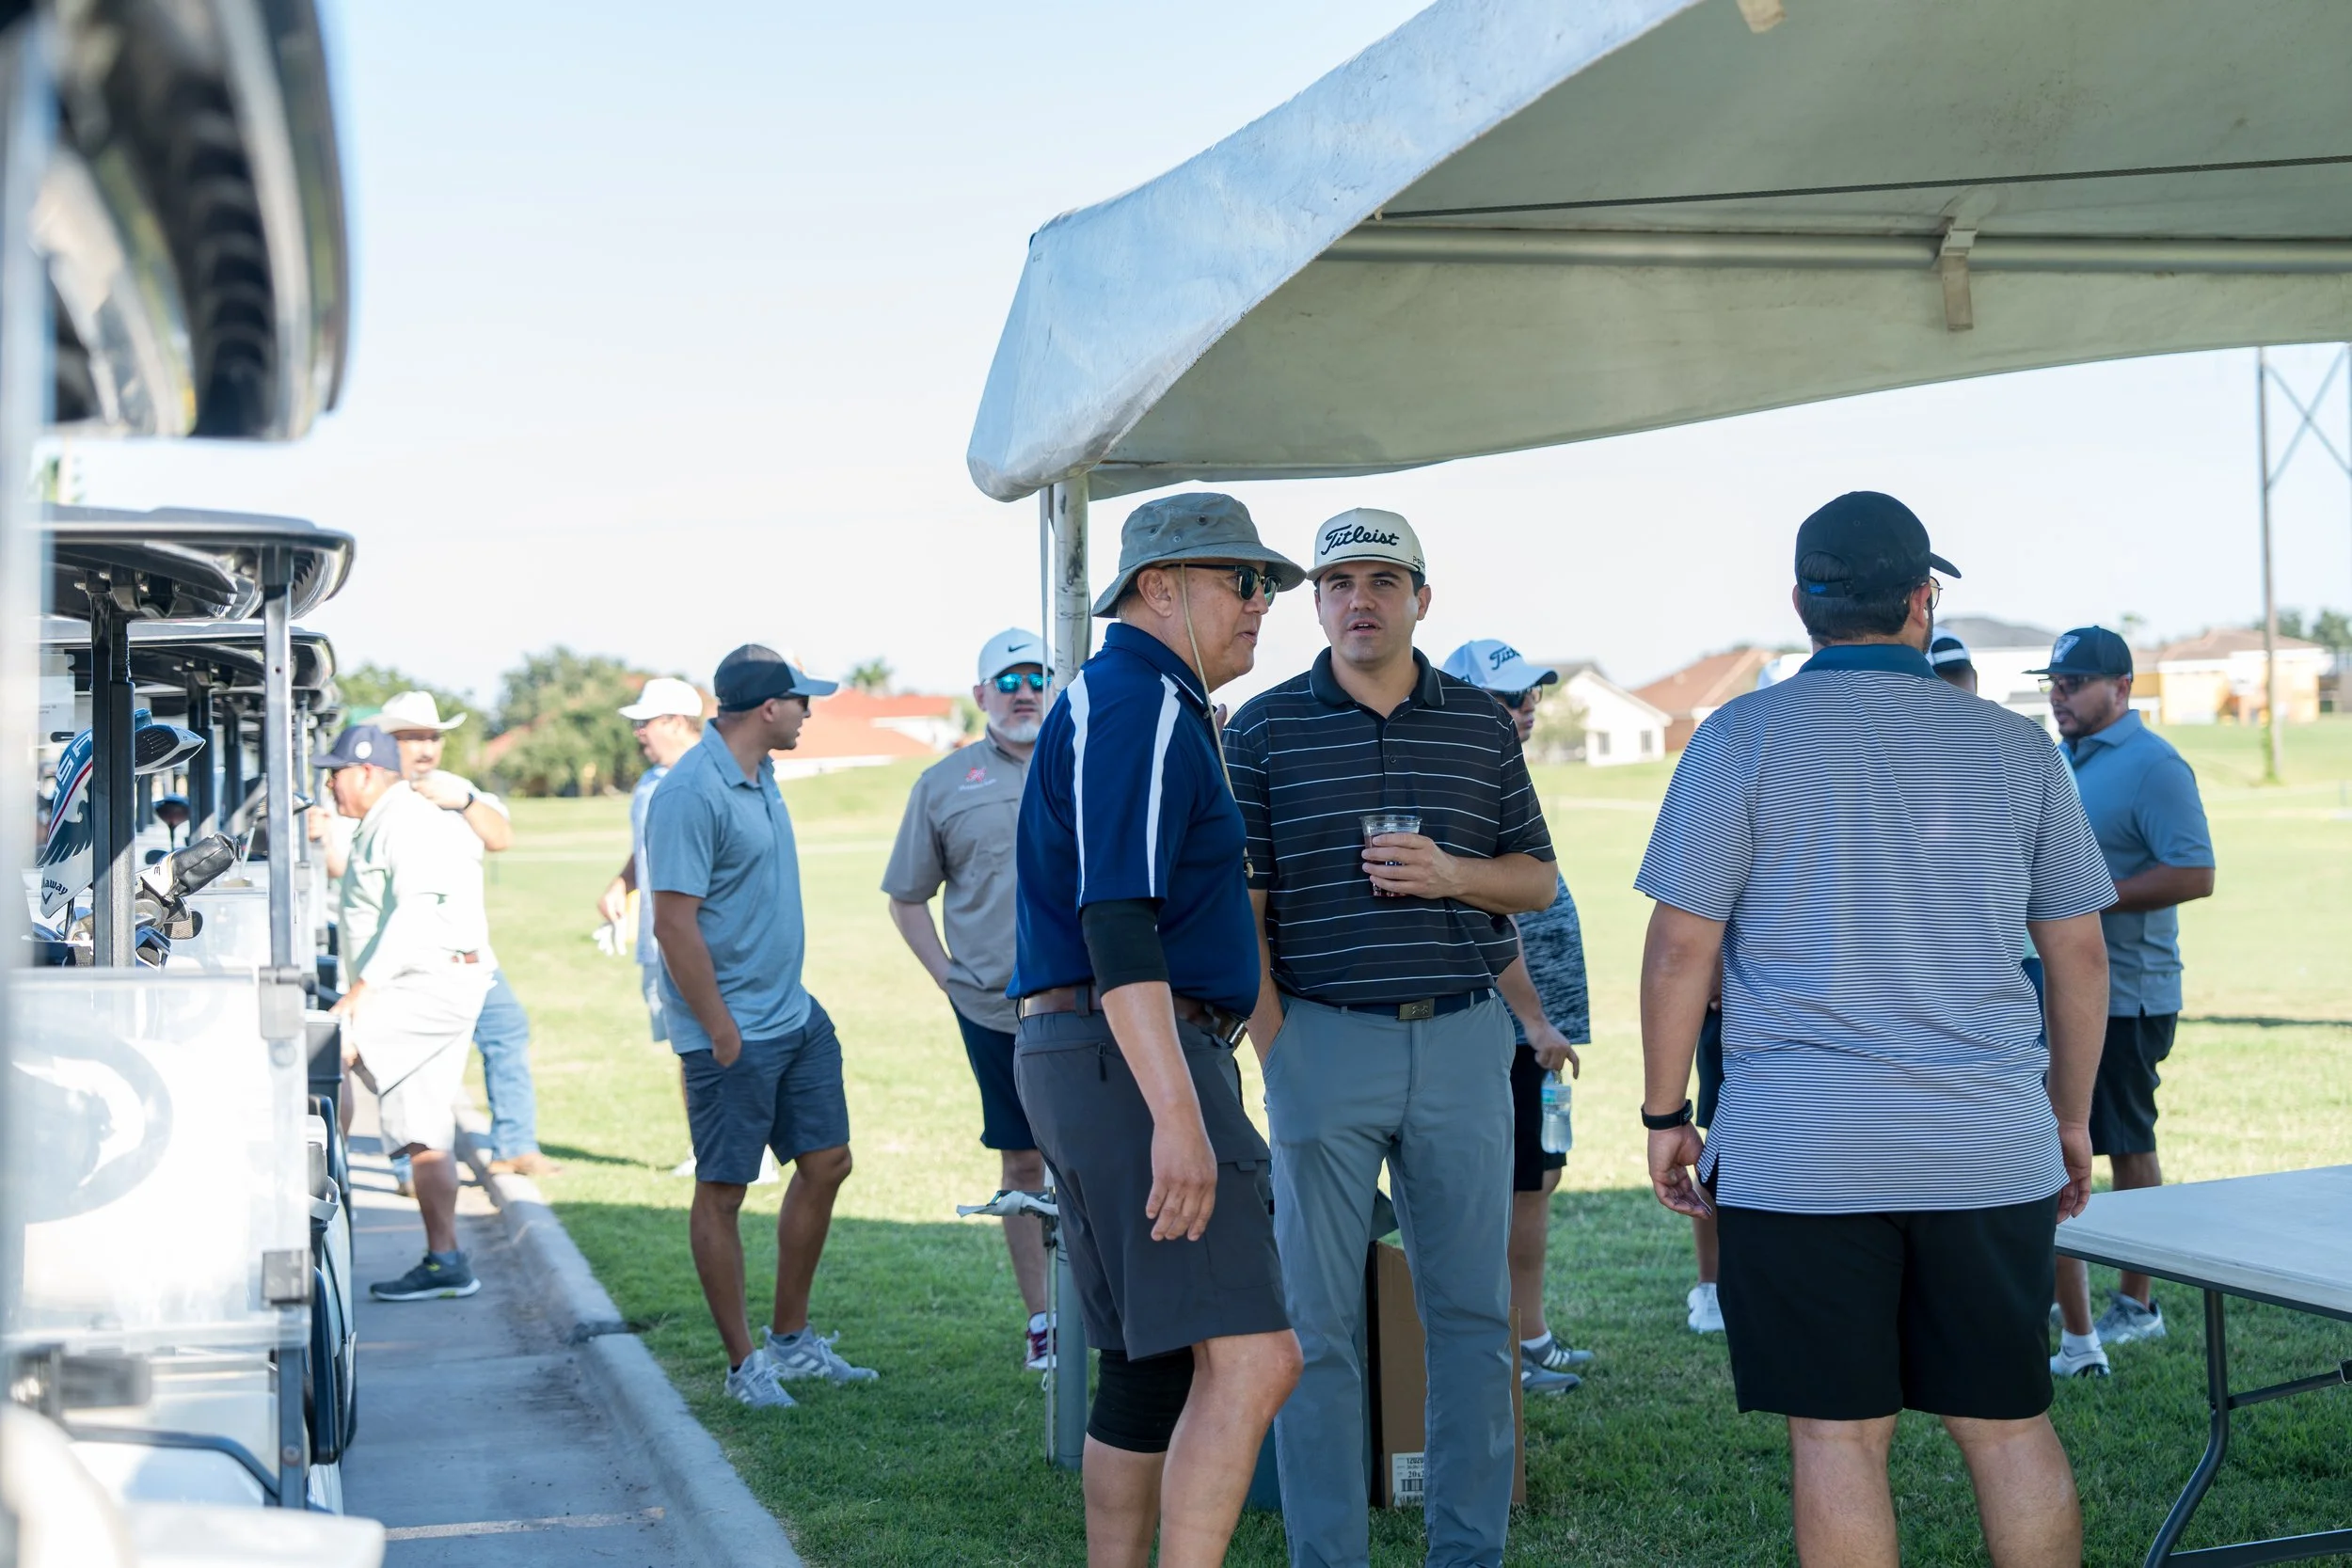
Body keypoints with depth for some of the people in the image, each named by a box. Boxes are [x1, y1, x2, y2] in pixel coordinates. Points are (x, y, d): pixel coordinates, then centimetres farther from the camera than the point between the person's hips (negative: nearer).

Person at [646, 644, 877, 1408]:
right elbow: (674, 922, -22)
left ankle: (790, 1338, 26)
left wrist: (786, 1000, 19)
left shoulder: (759, 778, 11)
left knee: (825, 1163, 13)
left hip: (797, 1016, 10)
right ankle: (744, 1362, 12)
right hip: (733, 1034, -10)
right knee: (722, 1191, 2)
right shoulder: (690, 793, -19)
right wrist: (721, 1030, -20)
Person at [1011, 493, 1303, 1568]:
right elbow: (1117, 925, -22)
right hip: (1134, 1064, -11)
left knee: (1156, 1361, 13)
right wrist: (1177, 1115, -29)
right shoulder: (1137, 706, -11)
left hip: (1089, 1061, 11)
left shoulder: (1133, 705, 23)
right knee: (1249, 1359, -16)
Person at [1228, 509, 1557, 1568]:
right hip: (1324, 1036, -2)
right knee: (1317, 1315, 2)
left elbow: (1537, 880, 12)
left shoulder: (1482, 725, 9)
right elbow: (1238, 905, 0)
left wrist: (1450, 873, -8)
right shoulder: (1265, 729, 3)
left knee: (1471, 1309, 7)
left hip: (1464, 1039, 2)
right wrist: (1274, 1043, -8)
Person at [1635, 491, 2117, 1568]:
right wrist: (2072, 1115, 21)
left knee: (1838, 1433, 3)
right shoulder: (2017, 749, 5)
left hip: (1801, 1154, -3)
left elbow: (1680, 950, -5)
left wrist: (1665, 1115, 5)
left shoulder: (1742, 741, -4)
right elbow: (2079, 954, 10)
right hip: (1991, 1151, 3)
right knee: (2009, 1425, 11)